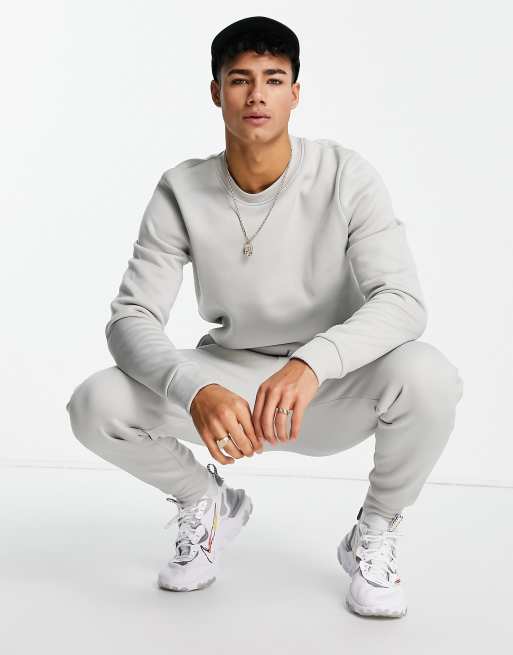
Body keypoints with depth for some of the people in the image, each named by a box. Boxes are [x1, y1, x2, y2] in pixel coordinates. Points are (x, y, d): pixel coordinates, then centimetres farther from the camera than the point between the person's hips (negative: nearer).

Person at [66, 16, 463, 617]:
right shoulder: (182, 192, -12)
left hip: (334, 390, -1)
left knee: (426, 377, -34)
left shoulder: (345, 176, -16)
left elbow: (403, 301, -25)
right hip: (229, 379, 2)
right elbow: (130, 318, -16)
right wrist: (195, 391, -38)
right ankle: (207, 504, 12)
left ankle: (374, 533, -1)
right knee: (94, 406, -21)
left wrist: (312, 362, -44)